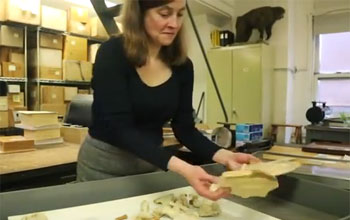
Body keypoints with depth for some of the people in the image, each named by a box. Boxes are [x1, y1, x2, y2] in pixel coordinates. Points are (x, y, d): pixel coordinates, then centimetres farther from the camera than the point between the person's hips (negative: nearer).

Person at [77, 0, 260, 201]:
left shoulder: (182, 66, -6)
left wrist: (224, 156, -22)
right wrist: (181, 168, -38)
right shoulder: (112, 54, -20)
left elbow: (184, 128, -5)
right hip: (105, 164, -4)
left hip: (151, 165, 4)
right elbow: (119, 127, -27)